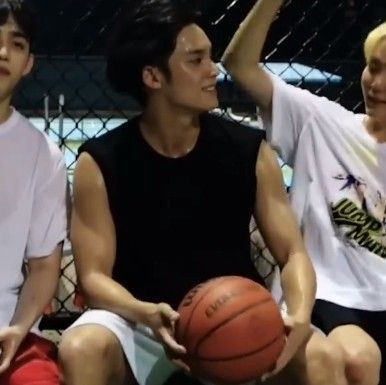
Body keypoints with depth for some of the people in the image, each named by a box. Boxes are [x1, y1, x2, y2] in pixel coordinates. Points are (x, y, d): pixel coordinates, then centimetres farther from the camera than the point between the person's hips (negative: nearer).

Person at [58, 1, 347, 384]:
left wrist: (299, 317, -26)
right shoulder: (100, 162, -8)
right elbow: (94, 275, -10)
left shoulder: (250, 151, -4)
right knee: (80, 350, -32)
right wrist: (146, 314, -32)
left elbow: (292, 253, -4)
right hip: (141, 322, -1)